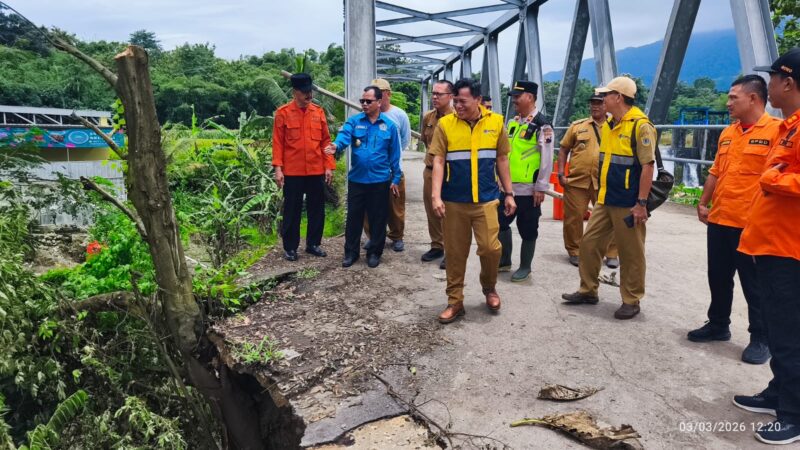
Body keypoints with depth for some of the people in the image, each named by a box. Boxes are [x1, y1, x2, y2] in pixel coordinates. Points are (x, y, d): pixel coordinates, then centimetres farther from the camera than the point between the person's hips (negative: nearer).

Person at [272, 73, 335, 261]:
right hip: (292, 172, -3)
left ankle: (313, 244, 25)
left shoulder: (319, 112, 6)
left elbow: (325, 141, 7)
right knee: (292, 211, 5)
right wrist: (278, 168, -11)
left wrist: (329, 166, 1)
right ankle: (290, 247, 18)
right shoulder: (283, 113, -3)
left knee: (317, 209, 10)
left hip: (317, 171, 3)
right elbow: (278, 142, -4)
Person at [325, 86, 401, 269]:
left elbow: (394, 154, 4)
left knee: (378, 218, 8)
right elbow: (344, 136, -19)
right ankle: (351, 252, 22)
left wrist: (396, 178, 3)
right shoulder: (353, 121, 1)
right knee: (353, 217, 8)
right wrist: (336, 146, -42)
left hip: (380, 180, 0)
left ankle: (374, 252, 23)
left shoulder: (389, 125, 1)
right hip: (356, 179, 1)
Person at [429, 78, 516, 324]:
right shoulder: (444, 124, -3)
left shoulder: (496, 122, 2)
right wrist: (436, 195, -15)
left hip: (486, 199, 1)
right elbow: (438, 162, -5)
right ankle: (455, 301, 21)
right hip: (454, 201, 0)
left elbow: (502, 160, 8)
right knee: (455, 253, 7)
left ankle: (489, 287, 26)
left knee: (490, 247, -4)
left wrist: (509, 194, 8)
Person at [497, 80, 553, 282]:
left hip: (528, 188, -7)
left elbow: (547, 159, -13)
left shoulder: (542, 125, -11)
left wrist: (541, 188, -15)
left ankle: (525, 267, 19)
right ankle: (504, 261, 29)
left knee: (527, 229, 4)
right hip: (507, 186, 7)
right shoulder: (512, 123, 11)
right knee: (500, 223, 12)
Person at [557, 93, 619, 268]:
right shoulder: (577, 125, 8)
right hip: (576, 180, 0)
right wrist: (561, 173, 1)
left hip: (605, 182, 0)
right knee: (574, 217, 4)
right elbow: (564, 150, 11)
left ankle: (612, 254, 18)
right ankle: (574, 251, 20)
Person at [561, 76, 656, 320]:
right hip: (605, 200, 8)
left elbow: (647, 166, -17)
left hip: (627, 204, -8)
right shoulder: (608, 125, 12)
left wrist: (641, 203, -20)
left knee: (630, 253, 4)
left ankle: (631, 301, 17)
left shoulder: (640, 125, -13)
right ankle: (588, 291, 25)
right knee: (589, 244, 11)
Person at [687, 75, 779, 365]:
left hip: (751, 224, -7)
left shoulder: (776, 130, -9)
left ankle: (761, 339, 18)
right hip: (719, 220, 7)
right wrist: (703, 203, 13)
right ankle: (718, 325, 32)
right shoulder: (727, 133, 13)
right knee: (718, 277, 16)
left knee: (754, 284, 4)